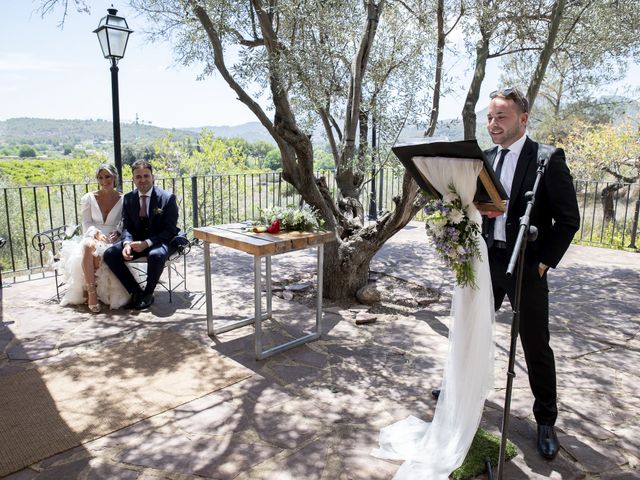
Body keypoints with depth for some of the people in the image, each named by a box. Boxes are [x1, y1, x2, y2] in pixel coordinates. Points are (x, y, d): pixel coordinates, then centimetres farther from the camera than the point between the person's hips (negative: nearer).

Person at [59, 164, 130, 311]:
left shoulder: (123, 199, 9)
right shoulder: (88, 198, 12)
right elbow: (87, 224, 6)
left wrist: (117, 232, -17)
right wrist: (97, 233, -15)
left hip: (113, 240, -1)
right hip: (92, 237, 1)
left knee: (102, 253, -38)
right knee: (88, 246, -38)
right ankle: (92, 293, -39)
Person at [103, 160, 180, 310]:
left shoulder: (167, 198, -10)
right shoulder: (128, 198, 4)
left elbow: (170, 230, -12)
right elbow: (127, 226, 7)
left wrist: (146, 243, -24)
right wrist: (127, 243, -17)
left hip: (160, 242, -5)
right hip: (136, 241, 5)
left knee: (156, 255, -38)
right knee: (109, 254, -17)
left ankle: (148, 294, -11)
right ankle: (136, 291, -5)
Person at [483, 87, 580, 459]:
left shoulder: (548, 159, -9)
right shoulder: (484, 159, 7)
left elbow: (569, 219, -8)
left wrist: (544, 261, -11)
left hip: (526, 265, -5)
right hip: (486, 261, 5)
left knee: (536, 347, 6)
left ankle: (546, 421, 25)